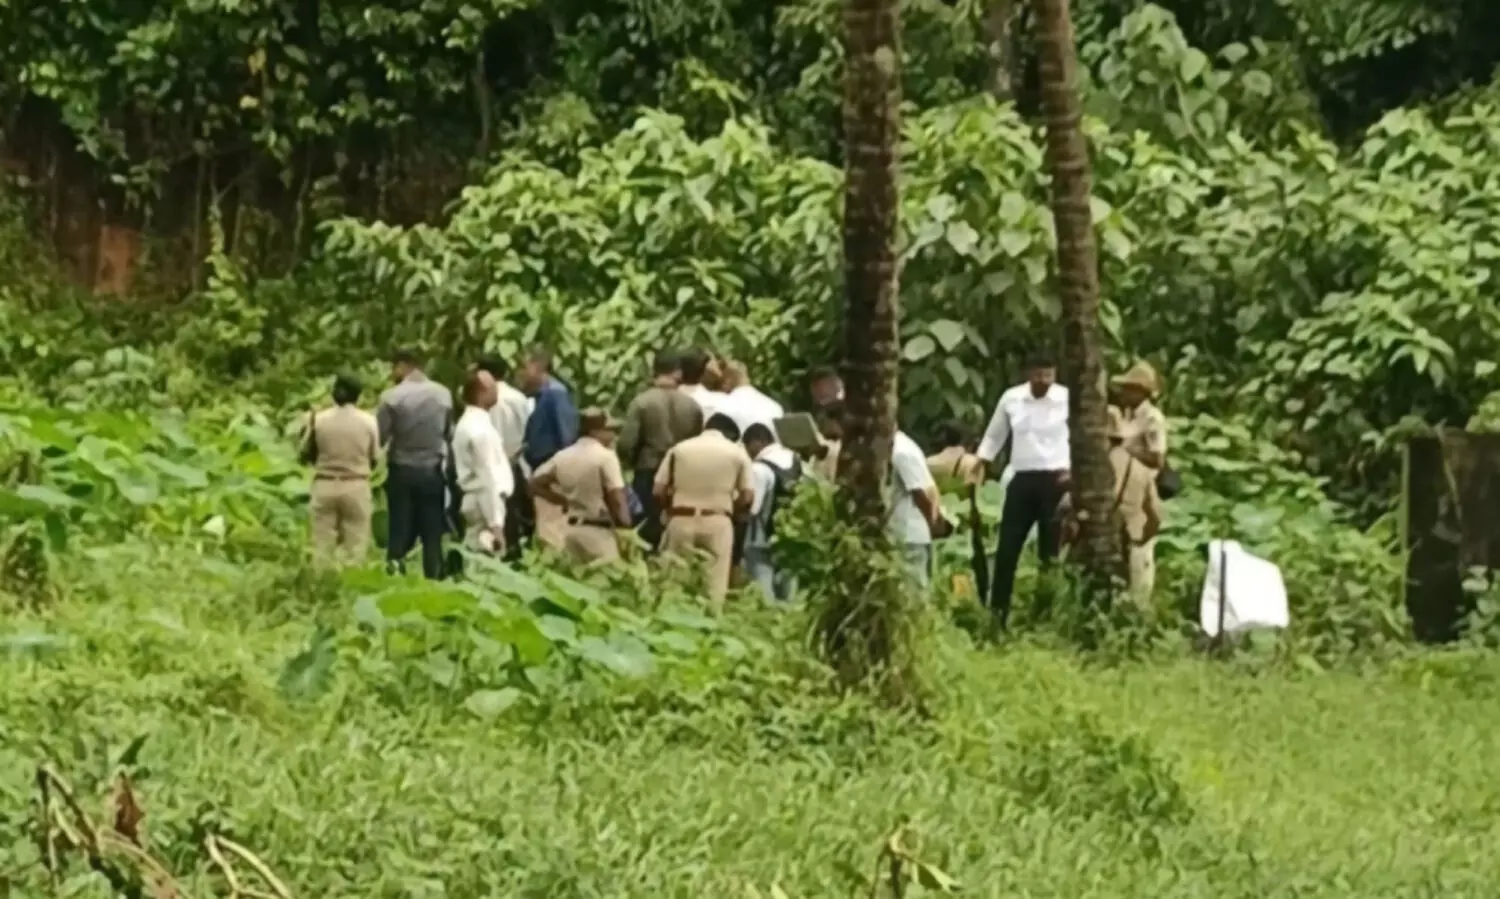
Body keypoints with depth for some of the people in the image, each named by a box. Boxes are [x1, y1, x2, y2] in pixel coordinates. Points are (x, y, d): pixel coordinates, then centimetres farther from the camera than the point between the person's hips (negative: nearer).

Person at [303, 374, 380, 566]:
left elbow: (306, 455, 4)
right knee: (355, 545, 4)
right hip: (356, 487, -1)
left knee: (322, 545, 6)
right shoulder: (368, 421, -5)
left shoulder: (319, 420, -5)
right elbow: (374, 459, 2)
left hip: (324, 486, 1)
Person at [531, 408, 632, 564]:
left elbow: (536, 484, 13)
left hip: (572, 528, 7)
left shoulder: (563, 456, 8)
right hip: (598, 530, -7)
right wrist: (626, 527, -2)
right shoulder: (605, 456, -11)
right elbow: (616, 498, -16)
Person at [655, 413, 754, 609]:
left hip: (681, 520, 1)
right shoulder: (737, 452, 5)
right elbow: (747, 495, 1)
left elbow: (659, 490, 3)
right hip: (718, 522, -1)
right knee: (714, 584, 1)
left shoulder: (679, 448, 7)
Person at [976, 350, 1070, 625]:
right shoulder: (1011, 398, 2)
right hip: (1022, 479, 3)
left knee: (1051, 551, 3)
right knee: (1007, 547, 2)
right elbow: (994, 436, 13)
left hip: (1055, 480, -3)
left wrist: (1073, 469, -15)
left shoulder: (1067, 399, -6)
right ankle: (997, 613, 9)